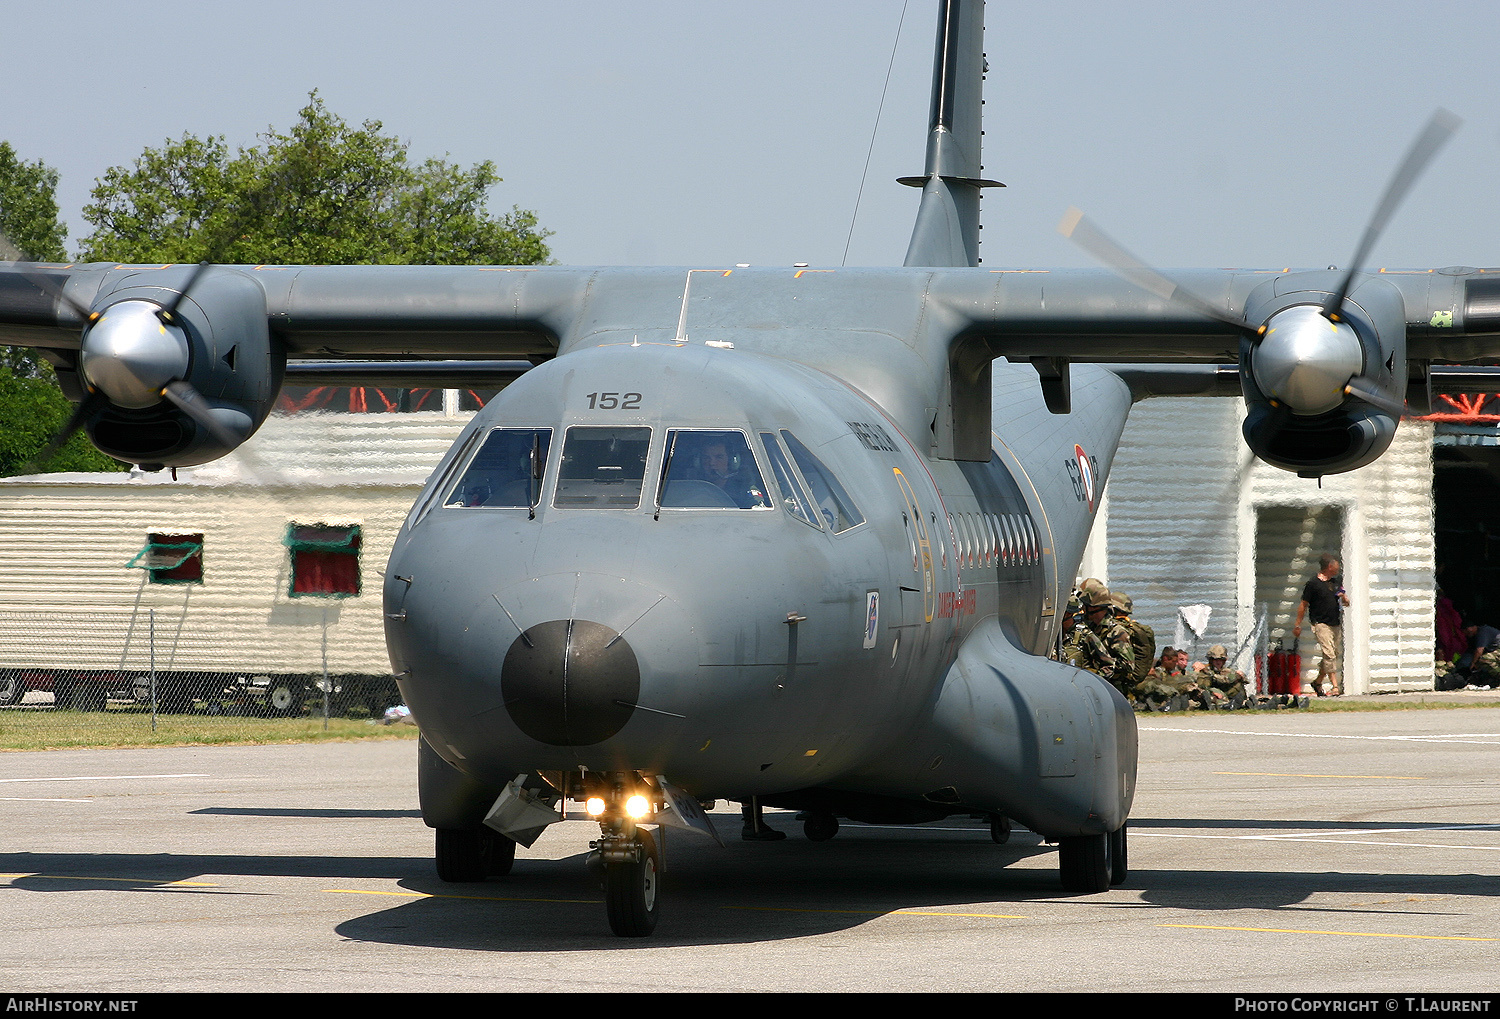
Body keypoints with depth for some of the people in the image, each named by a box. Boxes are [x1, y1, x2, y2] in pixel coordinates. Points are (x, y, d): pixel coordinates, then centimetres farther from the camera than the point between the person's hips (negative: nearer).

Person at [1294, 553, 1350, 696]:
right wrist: (1298, 625, 1)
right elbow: (1303, 605, 0)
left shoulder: (1337, 581, 15)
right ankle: (1335, 686, -17)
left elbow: (1346, 604, 21)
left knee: (1334, 654, 10)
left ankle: (1318, 682, 25)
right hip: (1321, 624, -7)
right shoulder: (1313, 584, -6)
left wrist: (1344, 598, -3)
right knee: (1329, 654, -15)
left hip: (1335, 624, 7)